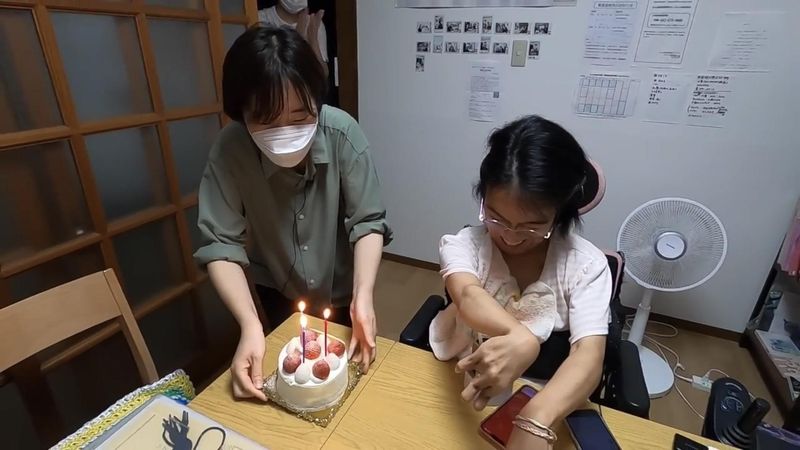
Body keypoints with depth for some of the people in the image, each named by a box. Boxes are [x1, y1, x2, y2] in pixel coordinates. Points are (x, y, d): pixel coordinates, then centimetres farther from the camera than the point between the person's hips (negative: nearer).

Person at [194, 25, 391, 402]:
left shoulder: (342, 133, -29)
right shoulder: (229, 150, -28)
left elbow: (367, 223, -23)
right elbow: (221, 245, -25)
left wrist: (363, 297, -34)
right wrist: (250, 325, -36)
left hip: (341, 289, 0)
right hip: (279, 292, 1)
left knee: (347, 367, 24)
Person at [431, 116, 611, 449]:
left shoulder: (586, 264, -11)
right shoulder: (462, 244, -11)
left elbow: (589, 355, -22)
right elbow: (468, 296, -29)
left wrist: (535, 420, -39)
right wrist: (520, 338, -48)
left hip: (547, 408, 1)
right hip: (459, 393, 0)